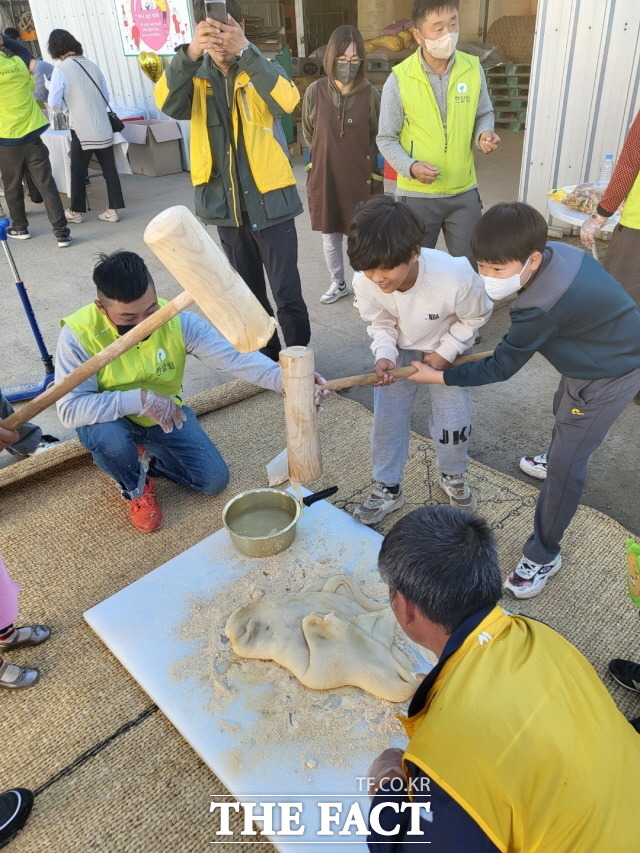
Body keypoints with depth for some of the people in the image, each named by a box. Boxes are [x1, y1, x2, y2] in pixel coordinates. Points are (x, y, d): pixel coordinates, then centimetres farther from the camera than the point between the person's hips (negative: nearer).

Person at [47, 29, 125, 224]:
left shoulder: (61, 69, -8)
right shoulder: (92, 65, 7)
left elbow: (54, 102, -8)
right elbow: (106, 98, 12)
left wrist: (69, 107, 10)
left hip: (82, 130, -4)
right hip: (103, 127, 4)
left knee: (78, 172, 8)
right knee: (109, 169, 6)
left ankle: (76, 212, 17)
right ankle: (113, 210, 8)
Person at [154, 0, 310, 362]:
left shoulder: (264, 70, -1)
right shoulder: (195, 77, 5)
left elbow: (287, 101, -24)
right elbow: (167, 104, -17)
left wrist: (246, 51, -34)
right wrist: (189, 54, -32)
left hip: (269, 200, -3)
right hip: (225, 204, 3)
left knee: (287, 293, -4)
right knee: (249, 293, 13)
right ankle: (266, 361, 30)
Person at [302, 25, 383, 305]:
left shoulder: (370, 94, -10)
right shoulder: (315, 91, -7)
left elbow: (378, 137, 3)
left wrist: (360, 158, 7)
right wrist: (325, 154, 14)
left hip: (361, 177, -2)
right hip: (324, 175, 2)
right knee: (330, 233, 13)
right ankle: (338, 283, 33)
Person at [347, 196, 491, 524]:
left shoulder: (456, 277, -39)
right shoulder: (364, 282, -32)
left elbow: (475, 317, -15)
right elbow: (380, 324, -11)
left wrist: (445, 352, -18)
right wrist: (384, 356, -29)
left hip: (446, 349, -2)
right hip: (398, 349, 2)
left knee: (453, 421, -1)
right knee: (386, 419, 1)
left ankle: (453, 477, 30)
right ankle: (387, 488, 21)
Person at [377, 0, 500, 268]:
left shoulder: (473, 68, -2)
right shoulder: (399, 79, -10)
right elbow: (386, 139, -4)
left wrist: (484, 133, -10)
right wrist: (411, 166, -21)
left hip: (464, 192, 3)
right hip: (417, 195, -2)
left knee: (470, 268, 11)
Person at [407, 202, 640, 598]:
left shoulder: (540, 307, -37)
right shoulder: (554, 250, -14)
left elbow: (499, 369, -25)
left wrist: (439, 376, -17)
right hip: (607, 347, 10)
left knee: (566, 464, -5)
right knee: (563, 411, 33)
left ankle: (544, 555, 8)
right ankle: (559, 459, 65)